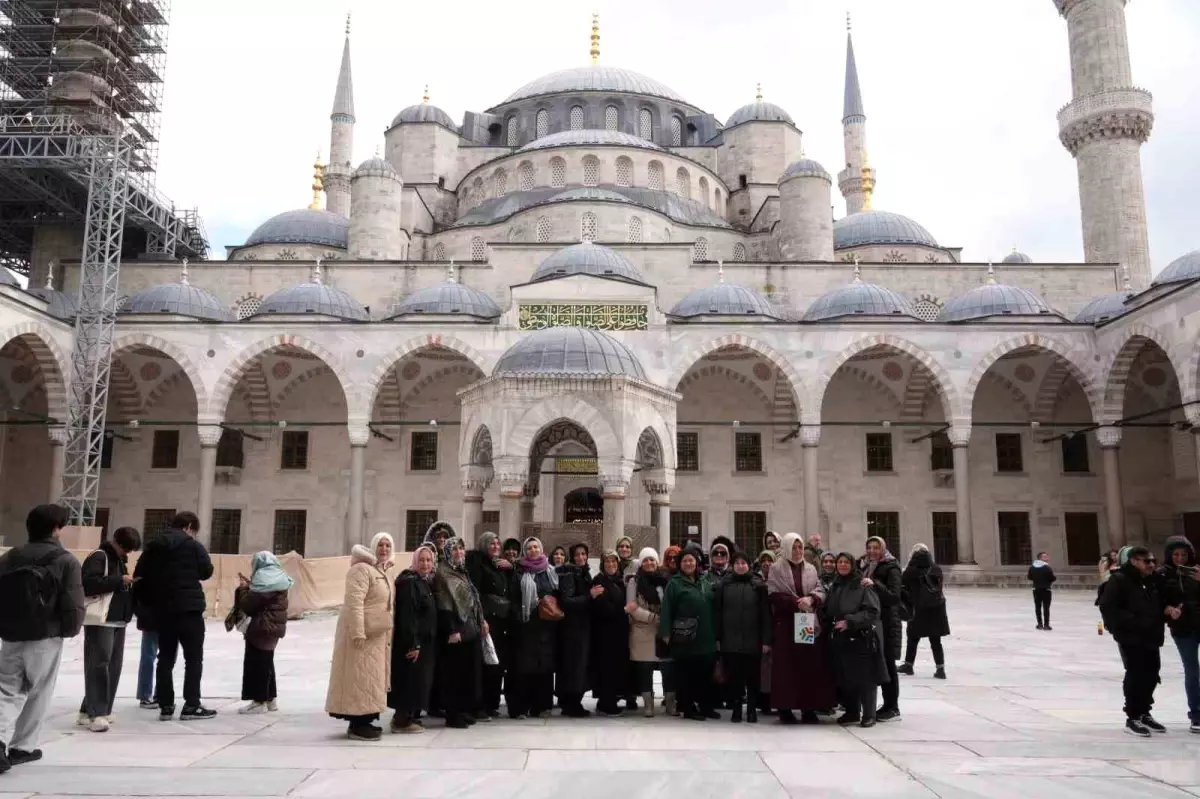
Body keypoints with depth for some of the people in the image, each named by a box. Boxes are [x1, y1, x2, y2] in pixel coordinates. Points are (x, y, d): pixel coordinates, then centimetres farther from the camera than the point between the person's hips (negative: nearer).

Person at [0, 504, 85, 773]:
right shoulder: (66, 561, -9)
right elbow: (73, 607, -14)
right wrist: (69, 630, 5)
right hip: (45, 640, -4)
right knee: (38, 695, 11)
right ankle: (22, 747, 17)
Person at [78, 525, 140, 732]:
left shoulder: (120, 560, 19)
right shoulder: (98, 557, -9)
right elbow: (89, 584, -22)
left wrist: (130, 586, 8)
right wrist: (119, 581, -20)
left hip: (118, 620, 9)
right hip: (100, 621, -9)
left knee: (113, 667, 9)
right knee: (99, 665, -10)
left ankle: (89, 710, 17)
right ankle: (96, 714, -7)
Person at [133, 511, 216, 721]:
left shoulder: (154, 545, 10)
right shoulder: (193, 545, -5)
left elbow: (139, 574, 9)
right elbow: (207, 571, -2)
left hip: (162, 609, 5)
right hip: (188, 607, -5)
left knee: (165, 657, 10)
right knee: (194, 657, 1)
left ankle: (166, 706, 11)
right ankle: (191, 706, -2)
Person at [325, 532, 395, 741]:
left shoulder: (383, 572, 17)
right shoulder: (362, 569, -13)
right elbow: (354, 602, -22)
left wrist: (388, 633, 23)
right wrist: (358, 633, -28)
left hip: (378, 634, 10)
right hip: (363, 633, -10)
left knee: (370, 679, 13)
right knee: (360, 679, -6)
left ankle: (363, 721, 21)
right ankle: (357, 725, -1)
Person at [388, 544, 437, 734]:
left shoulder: (426, 582, 13)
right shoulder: (409, 581, -15)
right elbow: (407, 615, -20)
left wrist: (421, 643, 13)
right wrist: (413, 644, -23)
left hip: (426, 641, 9)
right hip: (411, 641, -9)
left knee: (421, 681, 14)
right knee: (411, 680, -3)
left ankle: (410, 716, 24)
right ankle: (402, 720, 7)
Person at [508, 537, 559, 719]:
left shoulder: (551, 572, 13)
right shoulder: (519, 573, 1)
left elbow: (558, 595, 16)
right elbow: (514, 600, -3)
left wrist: (557, 611, 1)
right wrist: (519, 618, -14)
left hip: (547, 624, 4)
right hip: (527, 624, -3)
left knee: (546, 663, 4)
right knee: (524, 665, -4)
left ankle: (542, 705, 12)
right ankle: (520, 707, 0)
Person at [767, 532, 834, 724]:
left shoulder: (811, 569, 13)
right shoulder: (776, 570, 1)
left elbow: (821, 591, 5)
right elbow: (773, 595, -8)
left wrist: (810, 599, -16)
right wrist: (796, 602, -18)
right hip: (786, 625, -3)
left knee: (811, 666, 1)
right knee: (787, 666, -4)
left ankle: (809, 708, 9)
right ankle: (785, 708, 2)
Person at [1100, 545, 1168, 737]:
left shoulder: (1152, 581, 12)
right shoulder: (1119, 580, -12)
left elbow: (1158, 605, 23)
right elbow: (1108, 608, -19)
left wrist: (1168, 610, 0)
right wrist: (1133, 622, -24)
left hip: (1150, 637, 8)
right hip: (1131, 637, -8)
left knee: (1151, 675, 13)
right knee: (1136, 676, -5)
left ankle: (1144, 714, 29)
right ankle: (1133, 718, 7)